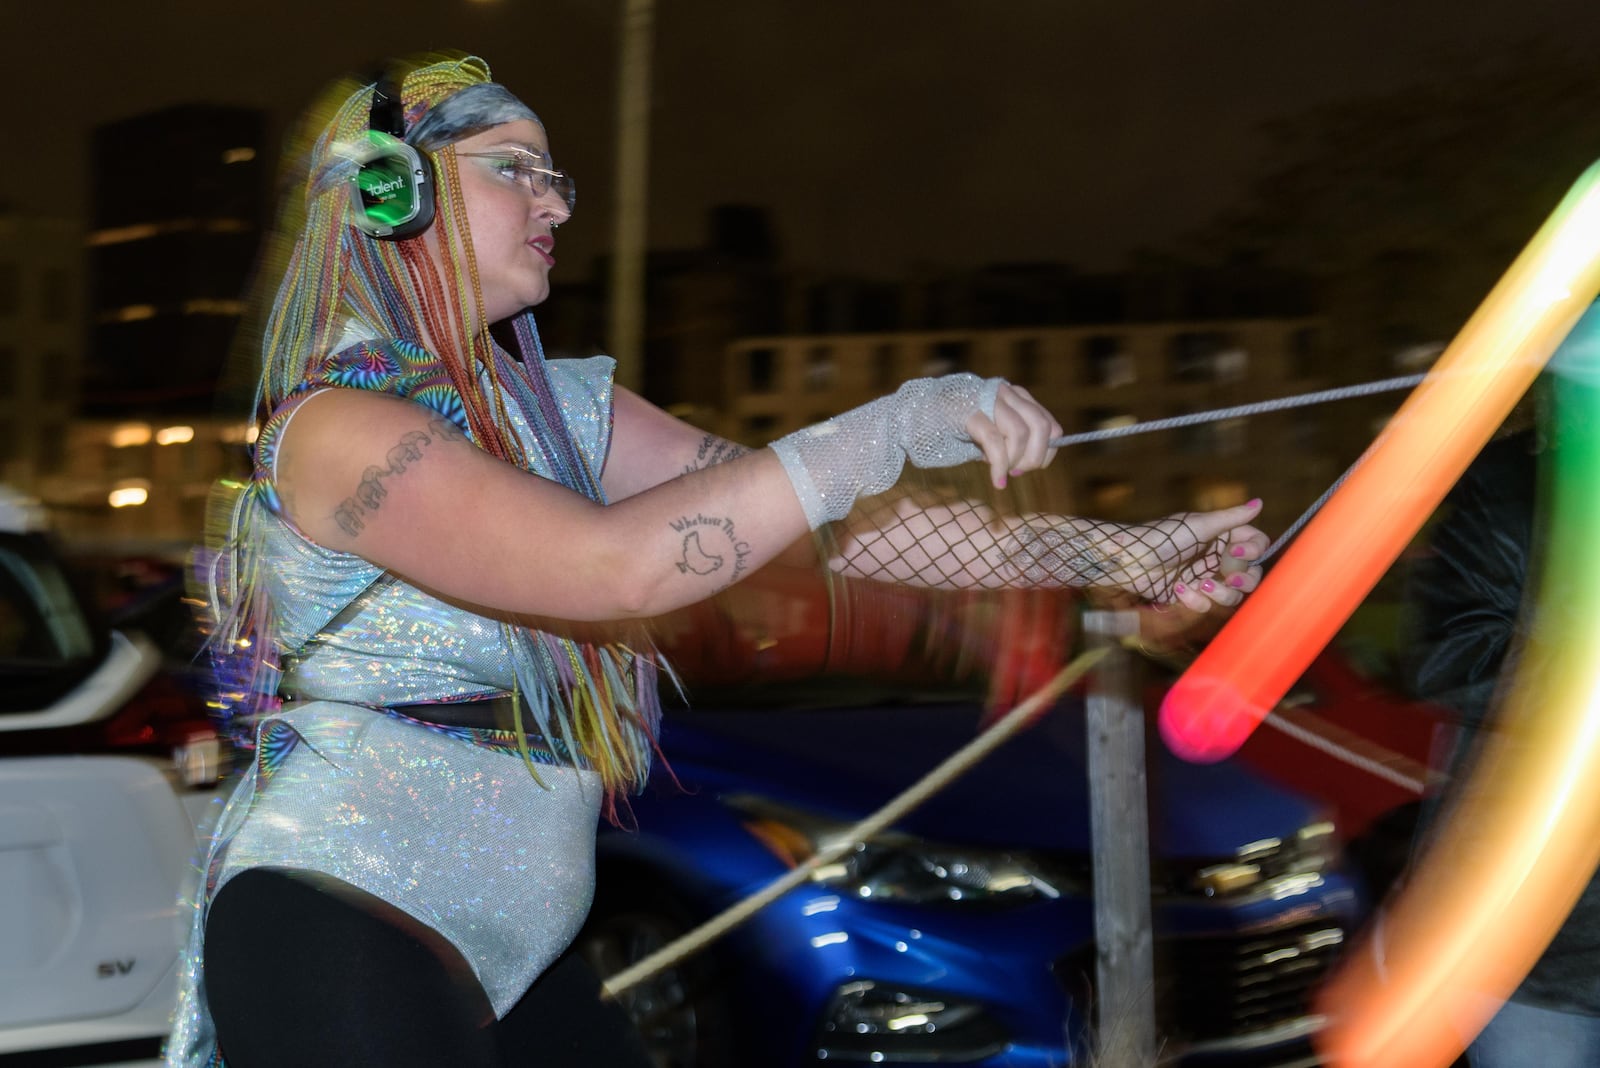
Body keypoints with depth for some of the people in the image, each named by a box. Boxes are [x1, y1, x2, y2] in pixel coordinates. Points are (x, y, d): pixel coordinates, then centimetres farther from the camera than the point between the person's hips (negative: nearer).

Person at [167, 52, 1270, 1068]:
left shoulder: (560, 405, 9)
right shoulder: (335, 425, -16)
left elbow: (826, 519, 6)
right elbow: (617, 563, -29)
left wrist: (1119, 555, 1)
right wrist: (896, 424, -26)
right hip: (335, 936, -8)